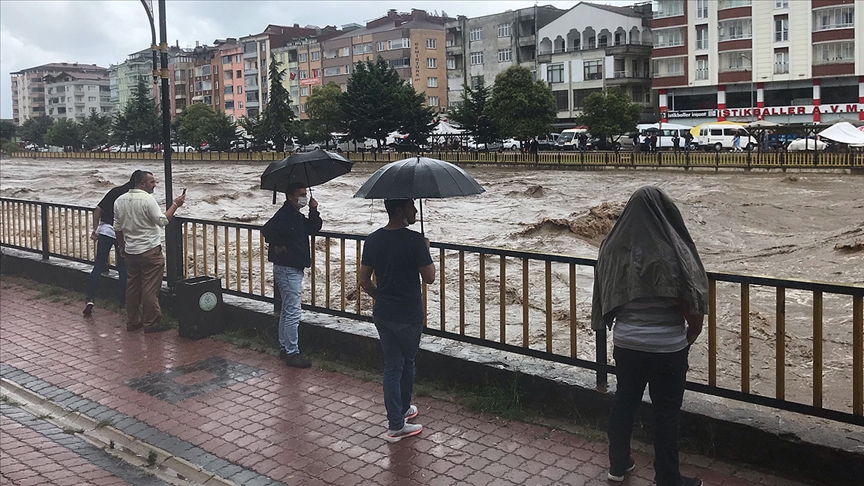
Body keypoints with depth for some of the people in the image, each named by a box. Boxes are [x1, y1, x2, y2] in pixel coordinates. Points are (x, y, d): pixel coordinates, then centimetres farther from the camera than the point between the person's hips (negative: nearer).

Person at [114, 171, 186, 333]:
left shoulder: (120, 201, 7)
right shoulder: (148, 199, -15)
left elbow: (118, 228, 13)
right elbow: (162, 221, -15)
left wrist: (122, 247, 23)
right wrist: (175, 205, -7)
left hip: (130, 251, 7)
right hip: (150, 251, -7)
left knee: (132, 287, 14)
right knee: (150, 289, -2)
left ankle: (132, 321, 20)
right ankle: (151, 323, 2)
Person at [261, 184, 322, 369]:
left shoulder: (298, 216, 13)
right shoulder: (285, 215, -17)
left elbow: (314, 228, 14)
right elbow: (267, 230, -30)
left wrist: (314, 211, 0)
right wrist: (279, 247, -19)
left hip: (294, 268, 11)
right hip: (287, 269, -11)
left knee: (286, 311, 17)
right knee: (292, 313, -7)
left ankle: (284, 349, 26)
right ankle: (292, 353, -2)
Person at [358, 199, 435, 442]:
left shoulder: (373, 240, 0)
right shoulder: (414, 240, -19)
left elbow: (364, 281, 4)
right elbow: (429, 277, -14)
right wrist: (426, 250, 1)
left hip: (382, 314, 5)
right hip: (408, 315, -5)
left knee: (392, 365, 12)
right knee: (407, 362, 17)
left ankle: (396, 423, 18)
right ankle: (403, 409, 34)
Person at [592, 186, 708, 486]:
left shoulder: (613, 247, -4)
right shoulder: (670, 252, -19)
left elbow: (605, 298, 4)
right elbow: (690, 302, -15)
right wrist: (693, 332, 4)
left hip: (625, 343, 5)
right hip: (667, 347, -5)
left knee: (624, 401, 18)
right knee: (665, 411, 8)